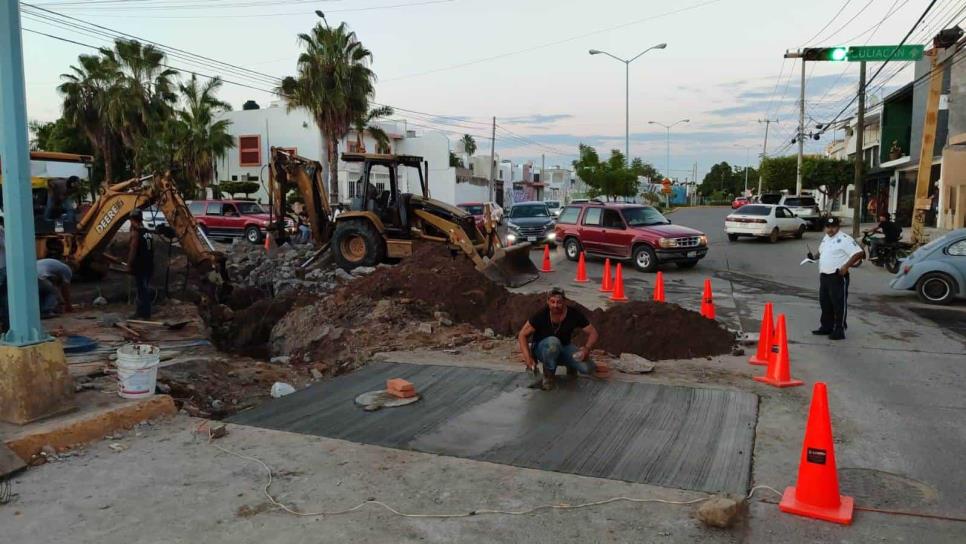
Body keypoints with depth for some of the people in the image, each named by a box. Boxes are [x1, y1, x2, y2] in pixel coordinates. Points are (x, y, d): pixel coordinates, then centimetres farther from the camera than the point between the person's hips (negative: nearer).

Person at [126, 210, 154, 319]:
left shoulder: (136, 232, -11)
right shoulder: (149, 232, 12)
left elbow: (133, 250, -14)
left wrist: (129, 265, -8)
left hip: (140, 266, -8)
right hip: (149, 265, 8)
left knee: (142, 289, -4)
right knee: (146, 288, 14)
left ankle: (143, 314, -2)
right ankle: (145, 312, 20)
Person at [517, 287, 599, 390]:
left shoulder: (574, 314, -18)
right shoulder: (541, 315, -23)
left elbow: (592, 333, -11)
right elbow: (522, 335, -16)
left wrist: (586, 349, -31)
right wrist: (528, 358, -28)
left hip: (565, 347, 2)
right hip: (541, 348, -2)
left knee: (588, 368, -23)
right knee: (553, 342, -39)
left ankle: (570, 366, 13)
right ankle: (548, 375, -13)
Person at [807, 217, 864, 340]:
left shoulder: (844, 239, -14)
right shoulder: (826, 238, 13)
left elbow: (859, 253, -19)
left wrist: (846, 266, -24)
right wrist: (814, 257, 9)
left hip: (838, 277, -9)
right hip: (824, 276, 9)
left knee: (839, 303, -2)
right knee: (825, 303, 14)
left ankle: (839, 330, 3)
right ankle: (826, 327, 25)